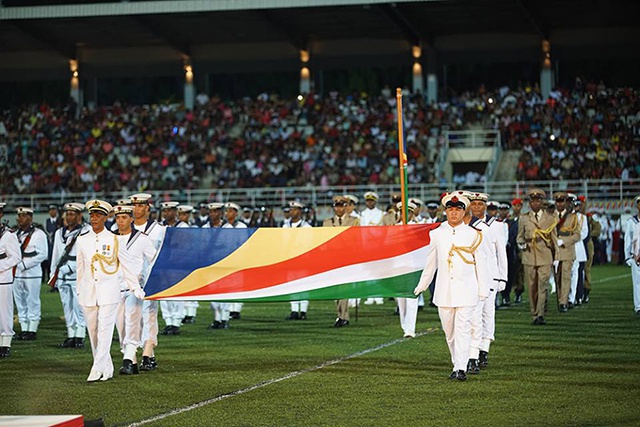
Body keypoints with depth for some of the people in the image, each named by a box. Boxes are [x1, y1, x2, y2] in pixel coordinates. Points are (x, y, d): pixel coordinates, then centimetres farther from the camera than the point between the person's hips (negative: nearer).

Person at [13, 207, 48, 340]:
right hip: (17, 273, 7)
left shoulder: (38, 234, -5)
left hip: (32, 273, -7)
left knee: (32, 302, -2)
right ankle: (24, 329, 15)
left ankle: (32, 330, 2)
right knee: (20, 302, 9)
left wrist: (24, 264, -16)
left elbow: (43, 254, -12)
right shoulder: (16, 234, 15)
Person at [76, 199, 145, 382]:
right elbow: (80, 267, 15)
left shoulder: (113, 239, -1)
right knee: (93, 332, 5)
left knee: (105, 330, -11)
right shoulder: (82, 240, 6)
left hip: (108, 290, -3)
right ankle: (107, 369, 15)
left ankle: (98, 370, -14)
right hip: (88, 290, 3)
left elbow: (126, 265, 5)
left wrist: (136, 288, 7)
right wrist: (79, 291, 18)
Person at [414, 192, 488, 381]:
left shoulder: (473, 235, 2)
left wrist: (483, 290, 3)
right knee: (449, 330, 7)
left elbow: (481, 264, 5)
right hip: (444, 291, 3)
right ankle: (456, 365, 19)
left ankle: (461, 369, -14)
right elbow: (430, 262, 17)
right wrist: (422, 285, 21)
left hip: (466, 289, -3)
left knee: (463, 328, -10)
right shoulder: (437, 234, 8)